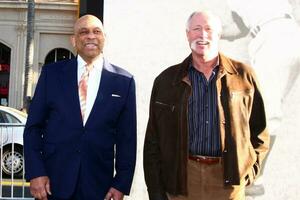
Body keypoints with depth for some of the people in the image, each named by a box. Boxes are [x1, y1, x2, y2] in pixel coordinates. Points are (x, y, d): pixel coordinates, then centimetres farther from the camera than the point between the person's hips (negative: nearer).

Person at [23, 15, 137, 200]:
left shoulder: (124, 80, -1)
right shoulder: (52, 73, 1)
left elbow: (126, 137, 1)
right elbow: (34, 126, 2)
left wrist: (121, 184, -2)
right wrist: (36, 172, -6)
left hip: (98, 184, 0)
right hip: (53, 181, 0)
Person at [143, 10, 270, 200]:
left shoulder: (244, 75, 1)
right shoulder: (166, 80, 1)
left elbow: (259, 131, 9)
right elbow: (153, 141, 3)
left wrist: (250, 171, 0)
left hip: (229, 179, 0)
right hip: (181, 177, 0)